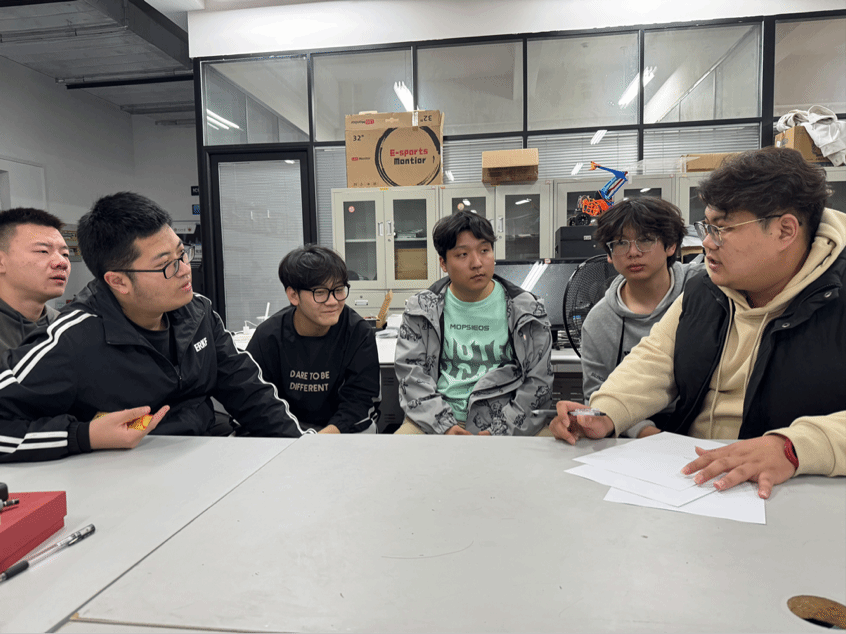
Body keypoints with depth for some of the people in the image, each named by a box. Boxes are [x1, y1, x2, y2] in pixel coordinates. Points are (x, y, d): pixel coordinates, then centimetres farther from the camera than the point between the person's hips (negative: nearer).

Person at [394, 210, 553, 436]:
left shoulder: (527, 311, 4)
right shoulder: (421, 309, 7)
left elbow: (538, 381, 2)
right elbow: (411, 373, 1)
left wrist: (498, 431, -11)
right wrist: (446, 426, -13)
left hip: (502, 420, 0)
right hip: (433, 421, 1)